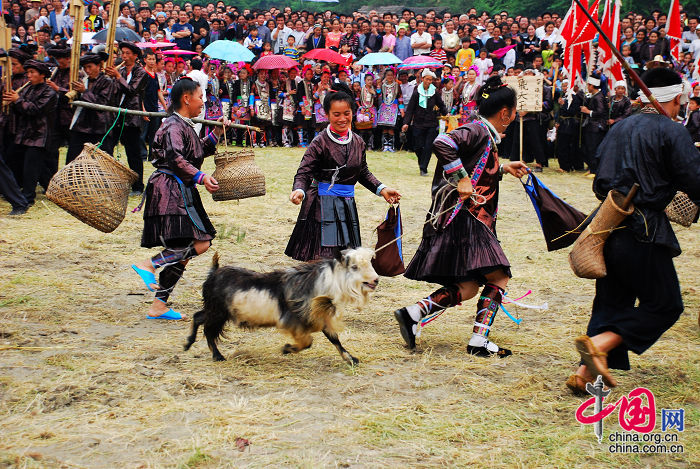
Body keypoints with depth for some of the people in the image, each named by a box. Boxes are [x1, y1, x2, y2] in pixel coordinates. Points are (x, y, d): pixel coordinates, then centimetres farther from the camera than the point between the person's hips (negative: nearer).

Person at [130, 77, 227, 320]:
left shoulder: (185, 126, 21)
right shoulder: (174, 126, -10)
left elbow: (199, 151, 35)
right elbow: (176, 158, -24)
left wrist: (216, 133, 24)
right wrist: (201, 177, -31)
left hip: (181, 191, 10)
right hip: (171, 190, -10)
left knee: (180, 251, 8)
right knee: (200, 243, -17)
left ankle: (159, 305, 10)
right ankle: (148, 265, -15)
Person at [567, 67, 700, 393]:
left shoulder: (619, 128, 14)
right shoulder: (672, 132, -8)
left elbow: (600, 184, 18)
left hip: (608, 227, 7)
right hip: (643, 232, -7)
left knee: (611, 302, 15)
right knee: (665, 304, 5)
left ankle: (586, 372, 9)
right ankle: (598, 343, -10)